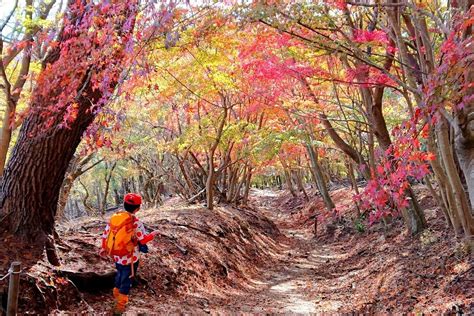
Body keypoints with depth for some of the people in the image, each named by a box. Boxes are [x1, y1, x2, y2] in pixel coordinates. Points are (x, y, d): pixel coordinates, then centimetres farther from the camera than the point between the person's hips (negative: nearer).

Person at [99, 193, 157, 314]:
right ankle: (120, 305, 24)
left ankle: (117, 294, 51)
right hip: (129, 258, -5)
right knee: (126, 280, 13)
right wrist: (154, 233, 2)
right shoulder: (135, 222, -23)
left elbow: (105, 234, 3)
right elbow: (144, 239, -17)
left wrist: (103, 248, 18)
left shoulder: (114, 217, -6)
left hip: (116, 255, 6)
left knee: (120, 274, 31)